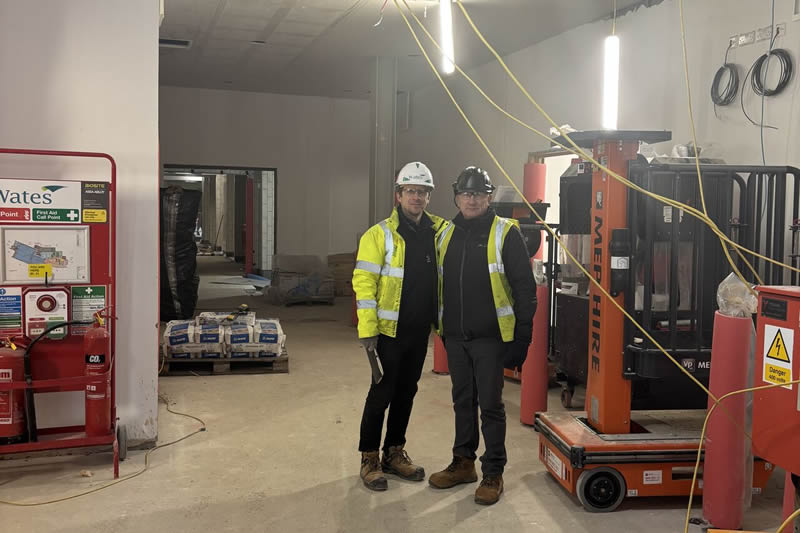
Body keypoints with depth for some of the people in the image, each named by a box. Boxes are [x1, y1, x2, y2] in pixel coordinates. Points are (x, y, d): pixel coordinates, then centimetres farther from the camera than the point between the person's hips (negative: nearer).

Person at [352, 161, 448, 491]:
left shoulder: (438, 232, 6)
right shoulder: (380, 235, -9)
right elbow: (364, 282, -13)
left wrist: (440, 319, 7)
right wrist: (367, 328, -17)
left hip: (419, 331, 5)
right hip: (389, 330, -5)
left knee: (406, 393, 14)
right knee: (382, 393, 1)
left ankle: (394, 453, 28)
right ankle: (369, 460, 15)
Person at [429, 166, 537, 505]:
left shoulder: (506, 233, -7)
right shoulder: (446, 235, 10)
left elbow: (525, 288, -8)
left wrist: (522, 337, -11)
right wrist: (441, 330, 16)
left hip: (491, 338, -5)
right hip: (455, 338, 5)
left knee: (490, 405, 2)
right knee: (462, 401, 16)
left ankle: (493, 474, 15)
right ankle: (463, 463, 30)